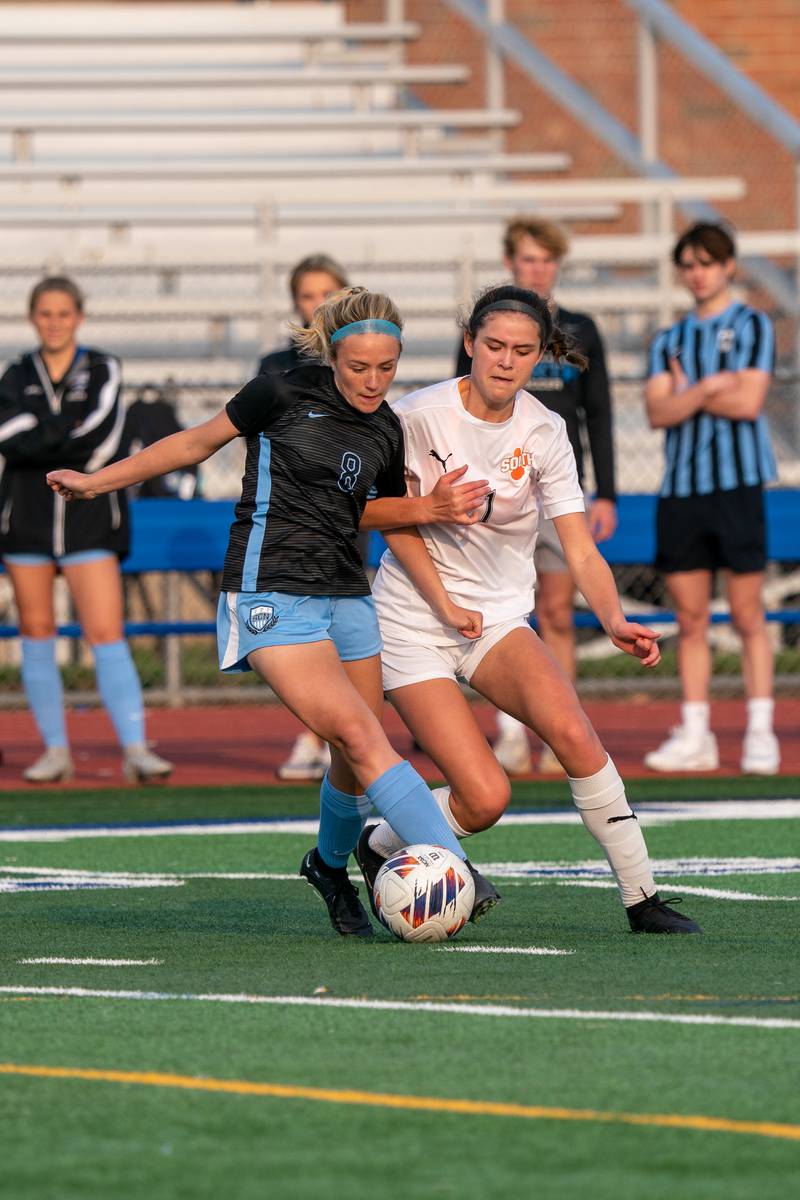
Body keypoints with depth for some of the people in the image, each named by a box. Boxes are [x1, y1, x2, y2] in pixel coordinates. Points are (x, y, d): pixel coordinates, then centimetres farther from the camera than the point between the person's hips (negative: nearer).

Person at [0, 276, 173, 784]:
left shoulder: (103, 370, 3)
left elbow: (102, 443, -11)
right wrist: (71, 432, -15)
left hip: (89, 518, -3)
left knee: (107, 634, -12)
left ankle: (135, 748, -16)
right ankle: (56, 750, 12)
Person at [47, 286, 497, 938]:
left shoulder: (385, 430, 9)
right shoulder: (285, 393, -7)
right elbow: (198, 442, 6)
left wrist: (433, 507, 8)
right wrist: (97, 481, 9)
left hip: (347, 595, 6)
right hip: (272, 594, -6)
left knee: (357, 761, 5)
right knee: (361, 737, -19)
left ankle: (331, 866, 35)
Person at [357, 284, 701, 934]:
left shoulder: (544, 433, -4)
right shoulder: (419, 415, -13)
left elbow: (582, 552, -8)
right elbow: (386, 515, -4)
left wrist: (616, 621, -26)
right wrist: (445, 604, -13)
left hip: (501, 619, 3)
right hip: (414, 624, -3)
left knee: (573, 732, -25)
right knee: (485, 797, -16)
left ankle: (642, 897, -15)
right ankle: (375, 849, 14)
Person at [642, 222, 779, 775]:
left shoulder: (751, 326, 3)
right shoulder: (670, 341, 16)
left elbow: (749, 402, -8)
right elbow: (658, 412, 2)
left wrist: (685, 393, 1)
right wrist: (708, 388, -13)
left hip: (736, 482, -4)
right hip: (681, 486, 4)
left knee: (748, 614, -3)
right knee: (690, 617, 4)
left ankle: (760, 733, -1)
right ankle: (694, 736, 6)